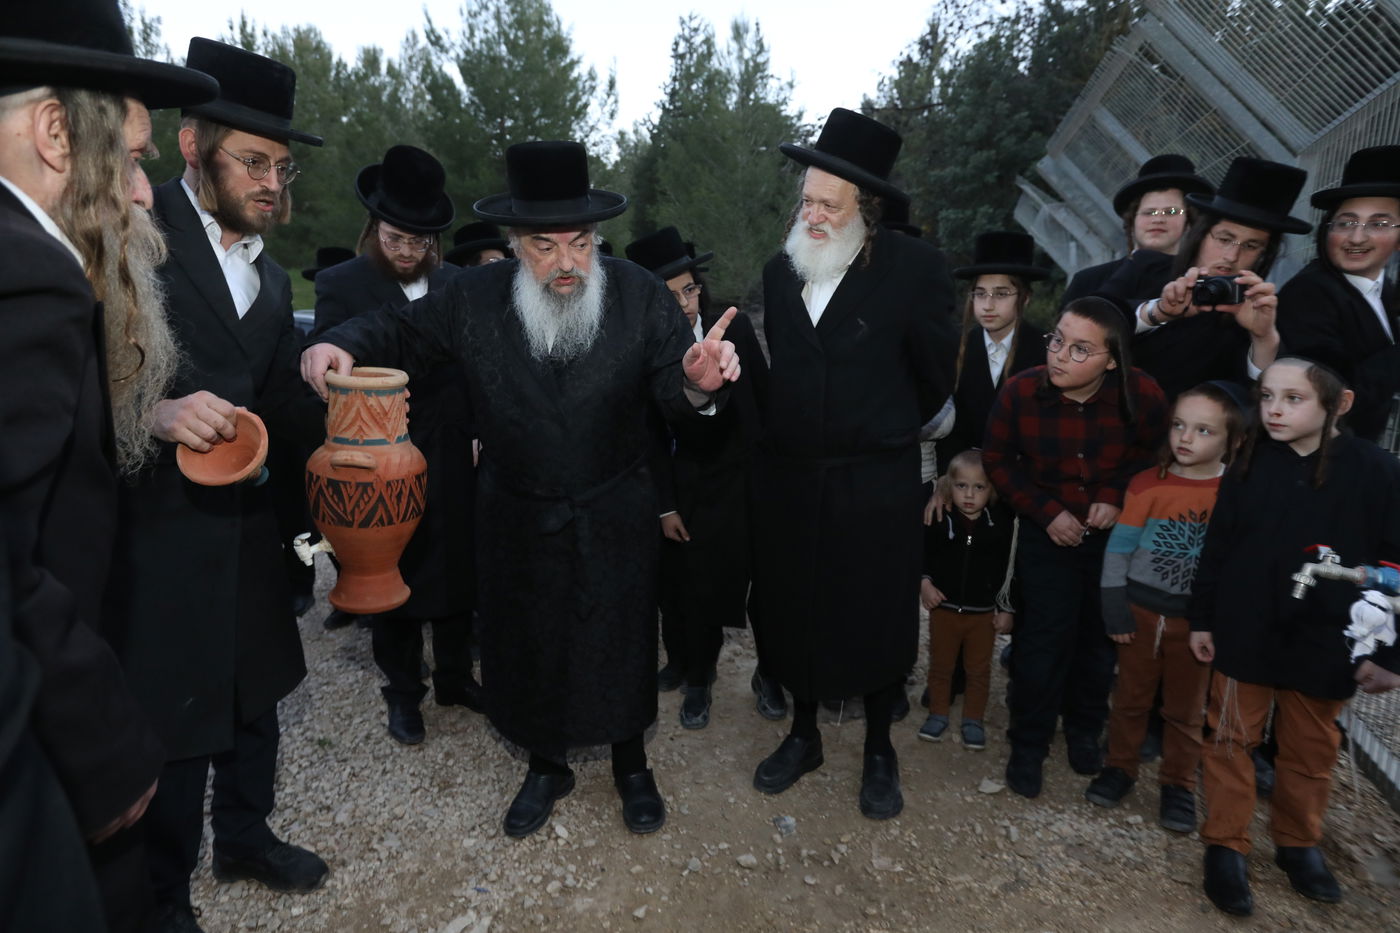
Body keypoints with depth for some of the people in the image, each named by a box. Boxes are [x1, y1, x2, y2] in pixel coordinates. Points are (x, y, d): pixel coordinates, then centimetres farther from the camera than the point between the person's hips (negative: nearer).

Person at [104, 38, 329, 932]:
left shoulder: (270, 277, 13)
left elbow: (281, 404, 12)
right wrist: (152, 413, -32)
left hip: (241, 522, 7)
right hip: (153, 526, -7)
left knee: (253, 689, 20)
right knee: (173, 716, 6)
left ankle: (246, 834, 44)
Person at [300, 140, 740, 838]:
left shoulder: (639, 294, -13)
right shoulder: (473, 297, -9)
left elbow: (671, 395, -15)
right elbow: (401, 330, 4)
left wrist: (696, 381, -40)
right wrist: (342, 345, -17)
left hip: (615, 518, -1)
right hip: (517, 519, 2)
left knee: (621, 643, 15)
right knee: (527, 644, 18)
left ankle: (631, 767, 42)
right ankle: (546, 767, 45)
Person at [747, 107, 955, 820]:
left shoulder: (915, 267, -10)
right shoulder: (780, 269, 4)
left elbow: (934, 375, 0)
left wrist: (886, 432, 10)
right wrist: (789, 434, 11)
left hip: (875, 485, -4)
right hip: (787, 479, 4)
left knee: (876, 619, 10)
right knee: (790, 613, 14)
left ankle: (879, 751, 33)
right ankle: (803, 734, 37)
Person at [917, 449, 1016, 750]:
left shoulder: (1002, 523, -11)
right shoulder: (939, 520, -11)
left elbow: (1008, 569, -4)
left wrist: (1006, 608, -3)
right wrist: (923, 582, -9)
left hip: (984, 612, 0)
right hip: (944, 608, 1)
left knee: (979, 670, 14)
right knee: (940, 665, 15)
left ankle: (973, 719, 31)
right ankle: (938, 713, 33)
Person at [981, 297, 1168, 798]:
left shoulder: (1142, 395, -19)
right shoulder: (1020, 392, -22)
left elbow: (1151, 452, 1)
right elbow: (997, 460, -7)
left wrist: (1116, 497, -13)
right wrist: (1047, 511, -13)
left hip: (1115, 534, 2)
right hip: (1047, 532, -2)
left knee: (1101, 635, 15)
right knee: (1045, 637, -2)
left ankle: (1084, 730, 38)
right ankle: (1028, 746, 16)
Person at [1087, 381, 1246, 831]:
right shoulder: (1148, 483, -9)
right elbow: (1118, 548, -6)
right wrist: (1114, 608, -8)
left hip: (1198, 618, 0)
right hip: (1140, 610, 0)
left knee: (1186, 708, 15)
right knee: (1131, 696, 16)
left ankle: (1178, 784, 31)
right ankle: (1120, 766, 33)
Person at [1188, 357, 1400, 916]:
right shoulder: (1250, 463, -4)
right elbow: (1217, 547, 1)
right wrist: (1201, 619, 2)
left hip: (1326, 642, 0)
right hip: (1245, 635, 1)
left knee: (1311, 748, 17)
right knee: (1232, 737, 9)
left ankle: (1298, 844, 37)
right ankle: (1226, 845, 24)